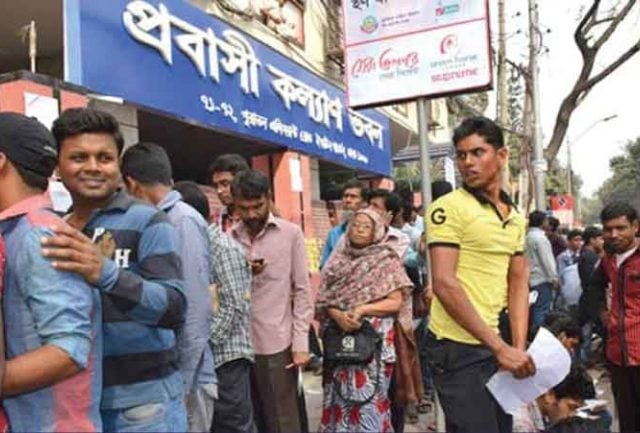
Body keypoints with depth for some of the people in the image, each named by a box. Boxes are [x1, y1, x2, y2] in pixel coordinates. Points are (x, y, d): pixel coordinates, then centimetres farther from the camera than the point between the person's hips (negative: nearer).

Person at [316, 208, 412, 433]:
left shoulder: (387, 260, 0)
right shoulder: (338, 261, 10)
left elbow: (395, 302, -4)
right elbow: (324, 299, 6)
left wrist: (362, 309, -15)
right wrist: (338, 315, -14)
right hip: (339, 337, 4)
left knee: (369, 396, -3)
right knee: (340, 396, 8)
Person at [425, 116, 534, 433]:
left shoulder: (515, 217, 10)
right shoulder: (448, 208, -13)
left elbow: (518, 283, 9)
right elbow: (444, 284, -20)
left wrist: (519, 347, -4)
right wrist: (500, 347, -19)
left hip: (495, 345, 7)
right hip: (458, 347, -7)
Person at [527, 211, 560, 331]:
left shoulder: (528, 236, 11)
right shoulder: (540, 237, -15)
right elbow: (547, 261, -16)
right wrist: (554, 278, -10)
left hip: (532, 280, 9)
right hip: (542, 280, -9)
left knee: (534, 311, 13)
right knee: (542, 312, -6)